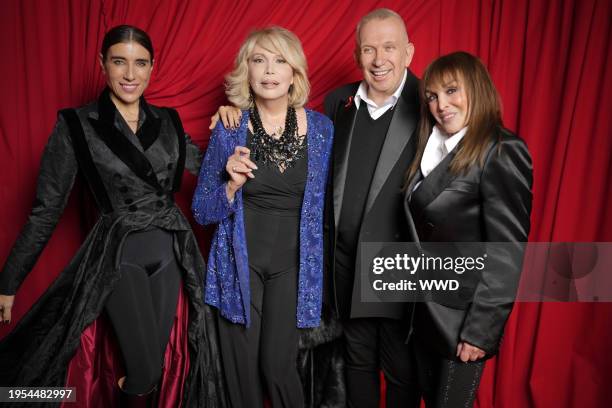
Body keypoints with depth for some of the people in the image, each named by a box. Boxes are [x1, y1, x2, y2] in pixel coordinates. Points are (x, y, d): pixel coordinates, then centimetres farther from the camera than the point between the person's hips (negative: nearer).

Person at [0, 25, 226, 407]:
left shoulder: (168, 121, 4)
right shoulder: (77, 125, -8)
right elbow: (47, 209, -5)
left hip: (171, 250, 4)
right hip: (119, 256, -4)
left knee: (155, 359, 14)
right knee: (147, 372, -2)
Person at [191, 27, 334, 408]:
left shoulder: (321, 127, -3)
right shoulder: (229, 128, -5)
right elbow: (203, 212, -1)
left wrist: (320, 264, 6)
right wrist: (233, 183, -19)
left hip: (292, 263, 0)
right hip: (240, 262, 0)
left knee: (278, 364, -1)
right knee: (242, 366, 9)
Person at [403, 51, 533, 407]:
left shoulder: (502, 152, -17)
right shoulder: (435, 148, 7)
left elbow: (507, 250, -19)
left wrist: (481, 329, -19)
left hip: (461, 316, -7)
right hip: (425, 309, 7)